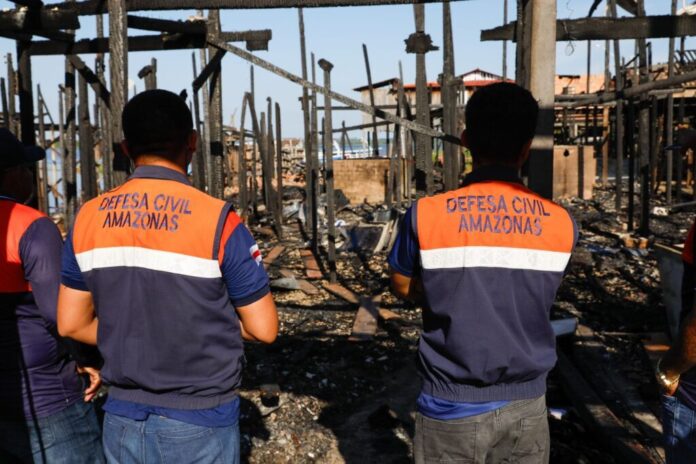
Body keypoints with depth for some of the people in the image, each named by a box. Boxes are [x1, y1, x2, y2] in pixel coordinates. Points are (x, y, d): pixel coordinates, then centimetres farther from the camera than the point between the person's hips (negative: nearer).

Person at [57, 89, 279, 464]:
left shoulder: (88, 219, -4)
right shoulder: (218, 221, -17)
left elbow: (71, 324, 4)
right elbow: (263, 329, -12)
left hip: (124, 418, 4)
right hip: (200, 420, -3)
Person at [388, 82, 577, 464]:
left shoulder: (425, 216, -15)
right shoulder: (562, 224, -8)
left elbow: (402, 287, 1)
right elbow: (535, 297, 6)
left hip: (453, 408, -2)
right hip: (526, 406, 2)